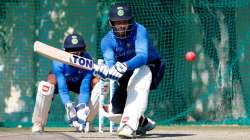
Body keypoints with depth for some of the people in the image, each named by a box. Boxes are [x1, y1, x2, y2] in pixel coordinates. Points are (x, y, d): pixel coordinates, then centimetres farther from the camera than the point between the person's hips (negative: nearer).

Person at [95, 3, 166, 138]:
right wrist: (105, 71, -57)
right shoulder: (107, 40, -16)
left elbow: (142, 56, -43)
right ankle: (143, 122, 31)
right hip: (127, 75, 5)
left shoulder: (139, 31, -27)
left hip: (150, 67, -5)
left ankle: (129, 125, -46)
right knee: (116, 111, 0)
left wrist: (125, 66, -63)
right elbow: (110, 62, -31)